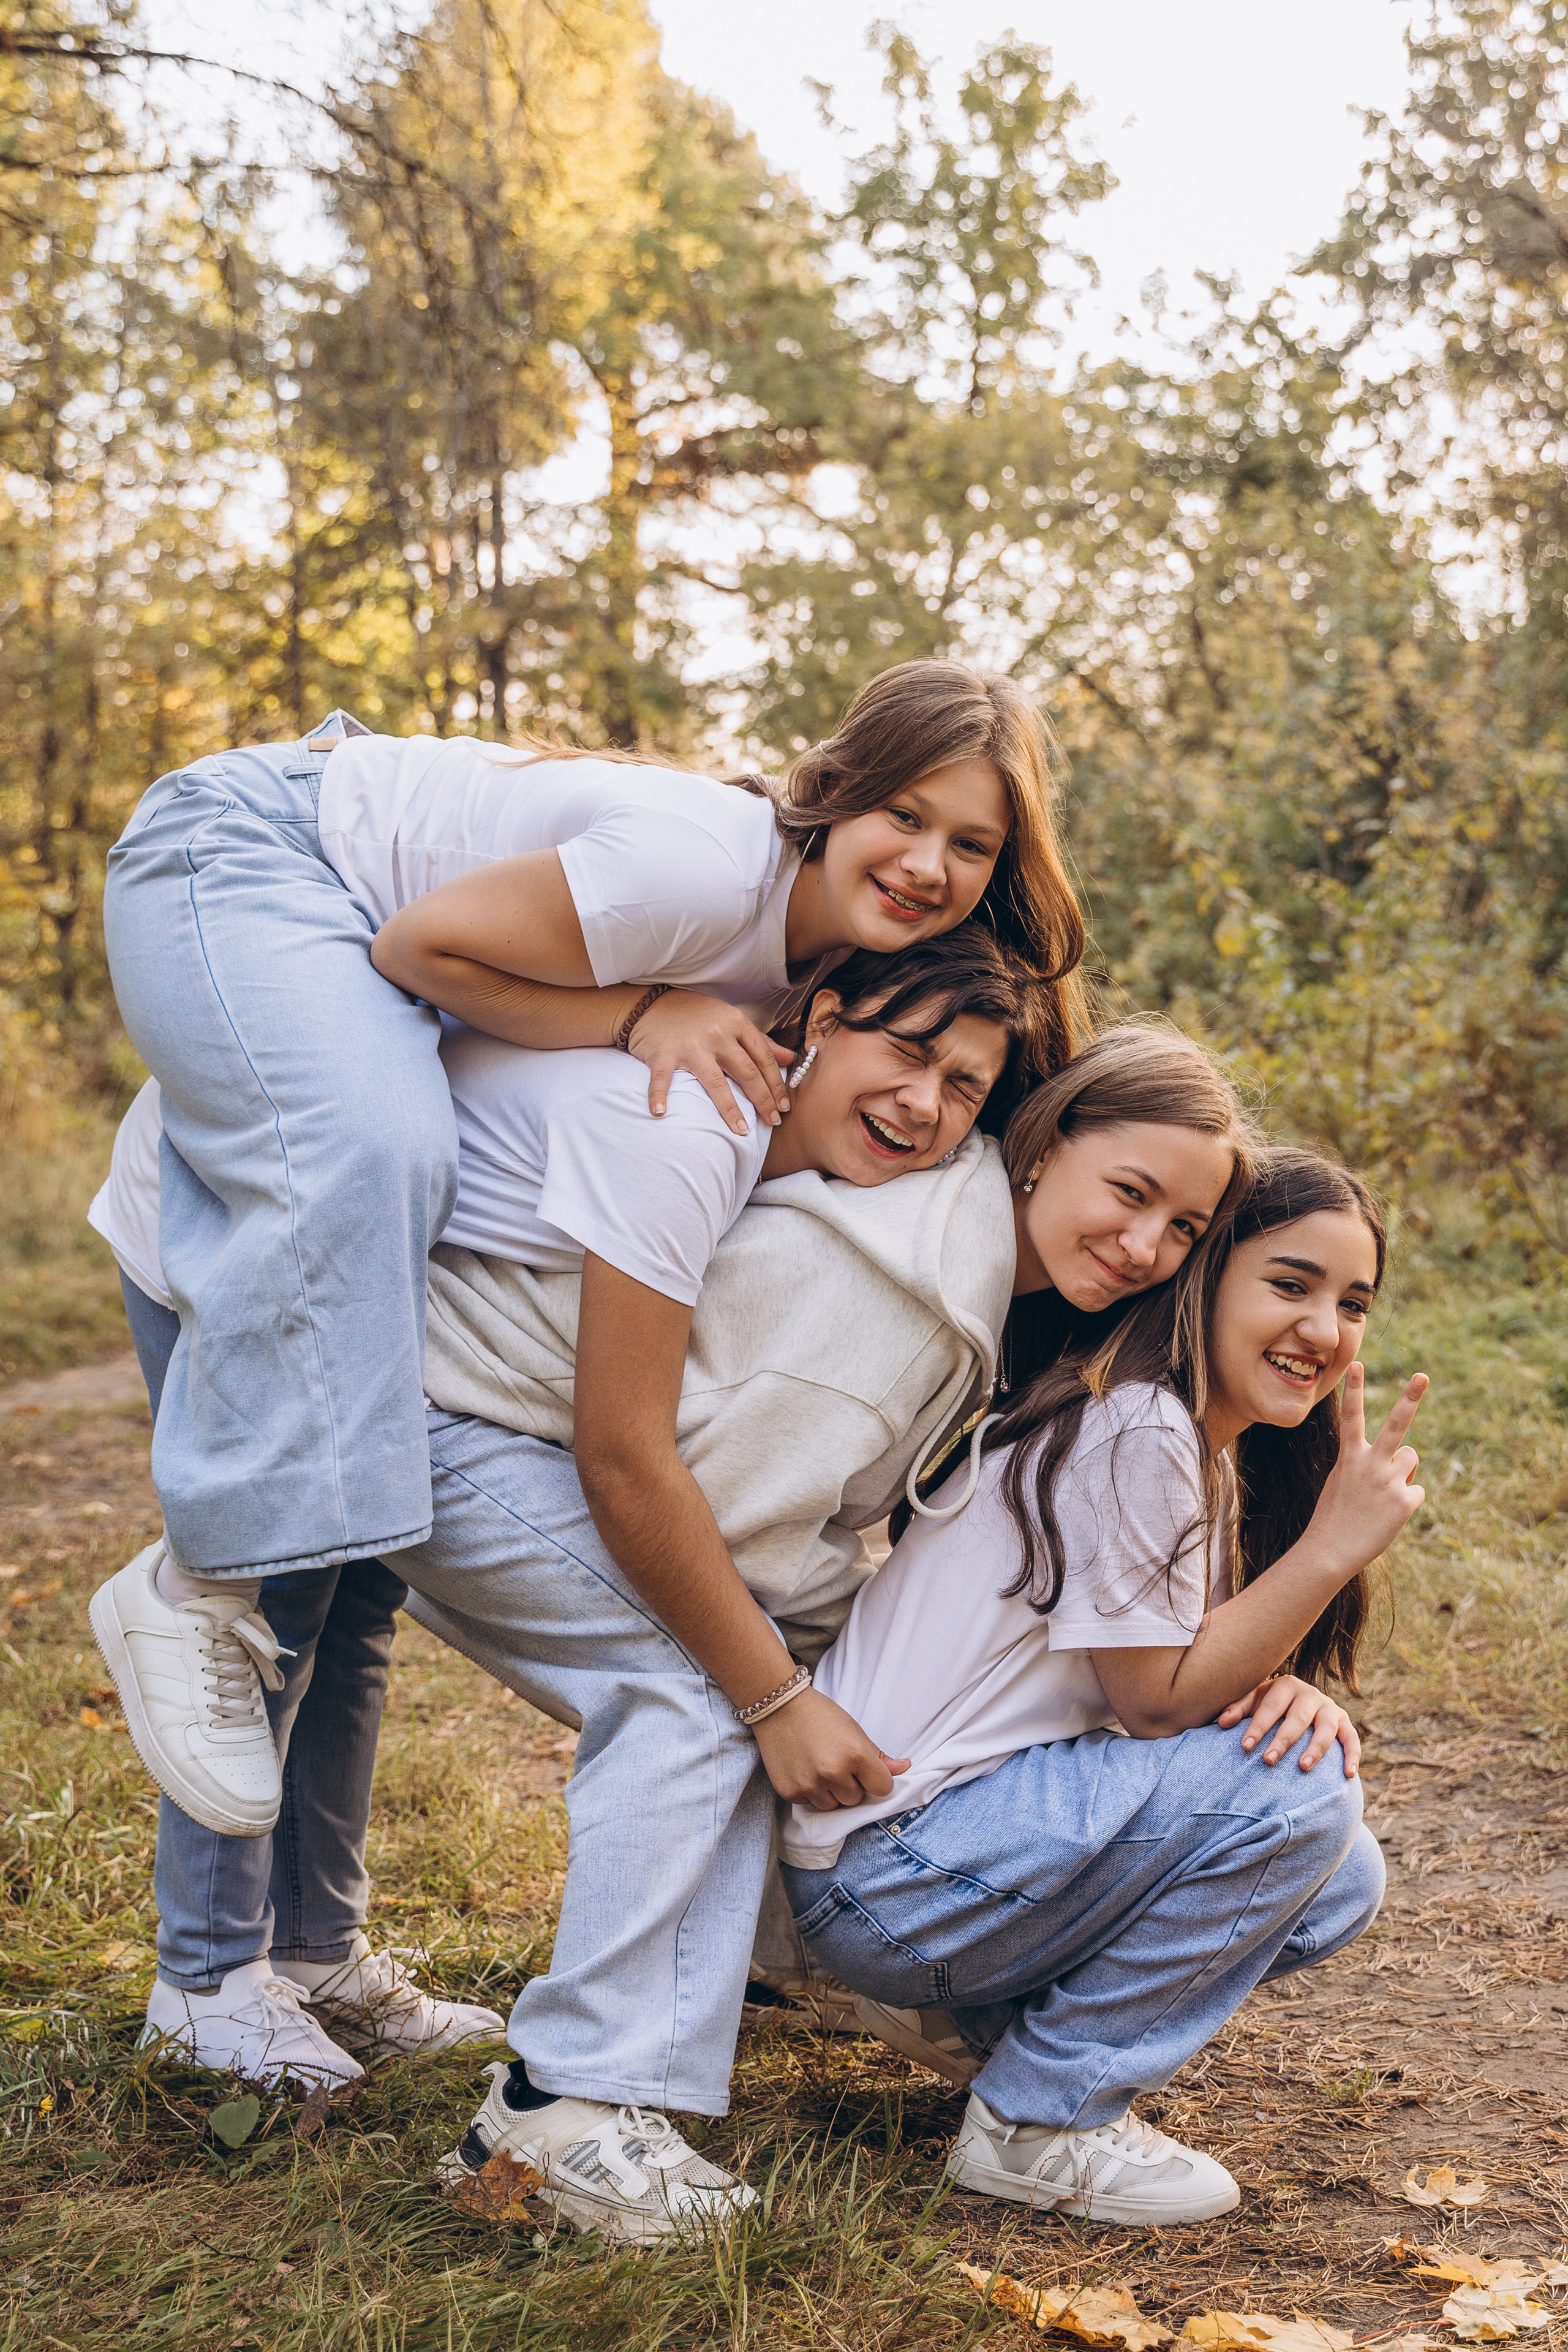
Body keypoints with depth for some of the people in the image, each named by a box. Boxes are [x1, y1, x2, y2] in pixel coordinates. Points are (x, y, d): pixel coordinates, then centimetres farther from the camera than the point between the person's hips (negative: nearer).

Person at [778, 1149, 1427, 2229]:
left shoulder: (1213, 1453, 13)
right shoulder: (1135, 1431, -18)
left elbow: (1192, 1681, 10)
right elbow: (1157, 1701, -15)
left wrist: (1291, 1691, -12)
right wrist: (1336, 1545, -19)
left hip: (994, 1824, 10)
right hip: (885, 1869, -10)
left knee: (1339, 1884, 4)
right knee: (1295, 1790, -19)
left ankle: (968, 2010, 12)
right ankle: (1042, 2121, -6)